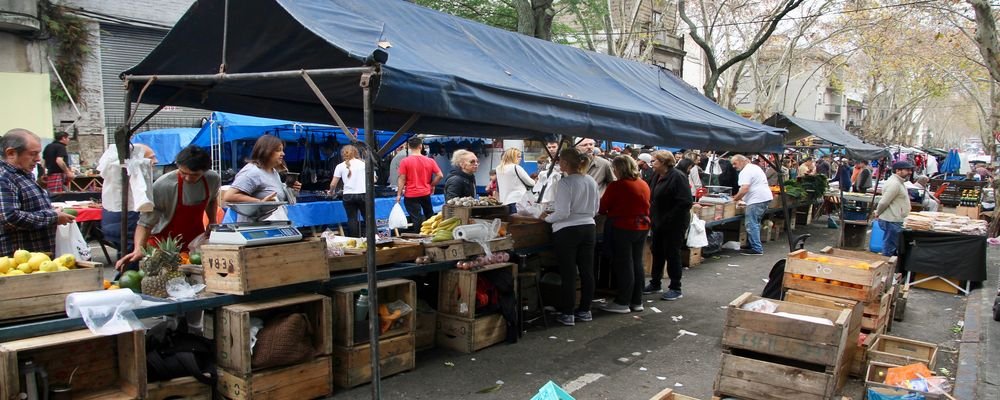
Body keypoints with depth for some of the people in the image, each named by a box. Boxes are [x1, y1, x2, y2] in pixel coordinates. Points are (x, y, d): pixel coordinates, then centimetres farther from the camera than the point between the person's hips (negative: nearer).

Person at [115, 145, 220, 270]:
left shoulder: (213, 179, -13)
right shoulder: (162, 186, -27)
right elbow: (146, 223, -26)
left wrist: (212, 223, 4)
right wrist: (138, 249, -40)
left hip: (196, 241, 4)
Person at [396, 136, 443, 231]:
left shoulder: (405, 161, -10)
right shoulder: (430, 161, -2)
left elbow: (402, 179, -10)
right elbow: (440, 175, -4)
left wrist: (399, 194, -3)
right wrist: (432, 185, 11)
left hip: (411, 195, -3)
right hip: (426, 193, 3)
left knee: (416, 219, 1)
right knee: (430, 216, 20)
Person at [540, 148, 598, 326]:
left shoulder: (565, 182, -16)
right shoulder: (591, 181, 5)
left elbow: (563, 213, -17)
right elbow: (594, 210, 13)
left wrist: (547, 218, -1)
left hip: (567, 231, -6)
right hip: (589, 228, 6)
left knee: (568, 273, 1)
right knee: (587, 271, 11)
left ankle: (567, 314, 9)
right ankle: (585, 310, 22)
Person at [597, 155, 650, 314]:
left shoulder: (616, 186, -15)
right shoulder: (644, 185, 6)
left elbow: (602, 207, -8)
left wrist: (607, 212, 14)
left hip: (623, 228, -7)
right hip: (642, 227, 7)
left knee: (624, 266, 0)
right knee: (637, 264, 12)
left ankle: (622, 303, 6)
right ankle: (637, 301, 20)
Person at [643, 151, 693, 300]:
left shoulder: (677, 177, -18)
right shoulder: (658, 177, 9)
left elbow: (685, 202, -23)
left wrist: (667, 219, -22)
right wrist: (652, 217, 4)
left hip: (674, 225, -8)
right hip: (659, 223, 8)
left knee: (672, 254, 0)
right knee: (657, 252, 15)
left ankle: (676, 289, 12)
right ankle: (655, 284, 29)